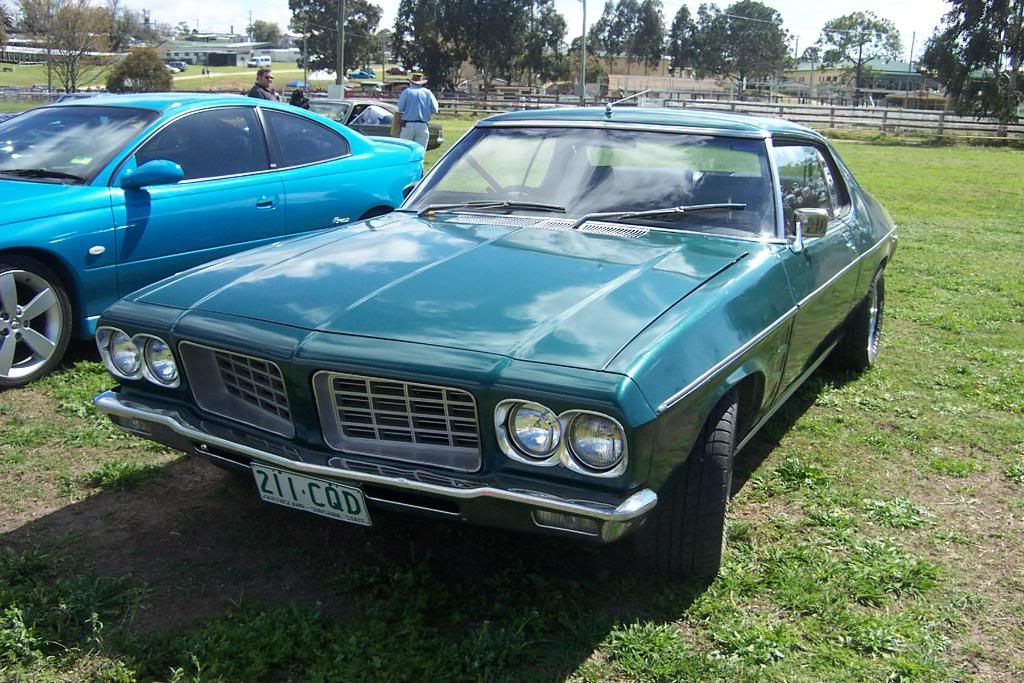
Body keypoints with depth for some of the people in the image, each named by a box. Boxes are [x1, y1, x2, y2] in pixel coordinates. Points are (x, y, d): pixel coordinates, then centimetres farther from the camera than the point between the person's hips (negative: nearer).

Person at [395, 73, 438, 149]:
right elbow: (434, 110, 2)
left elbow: (400, 108, -6)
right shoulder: (428, 92, 7)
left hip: (408, 125, -1)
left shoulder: (407, 91, 1)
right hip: (423, 126, 2)